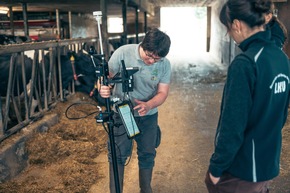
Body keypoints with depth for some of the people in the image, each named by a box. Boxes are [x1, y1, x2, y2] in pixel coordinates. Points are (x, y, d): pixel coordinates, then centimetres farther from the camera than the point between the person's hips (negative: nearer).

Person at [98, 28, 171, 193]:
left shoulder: (165, 65, -11)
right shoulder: (123, 53, -19)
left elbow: (163, 92, -11)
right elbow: (107, 75, -12)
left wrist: (148, 105, -31)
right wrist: (103, 88, -36)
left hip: (148, 116, 3)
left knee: (147, 155, 15)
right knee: (118, 155, -3)